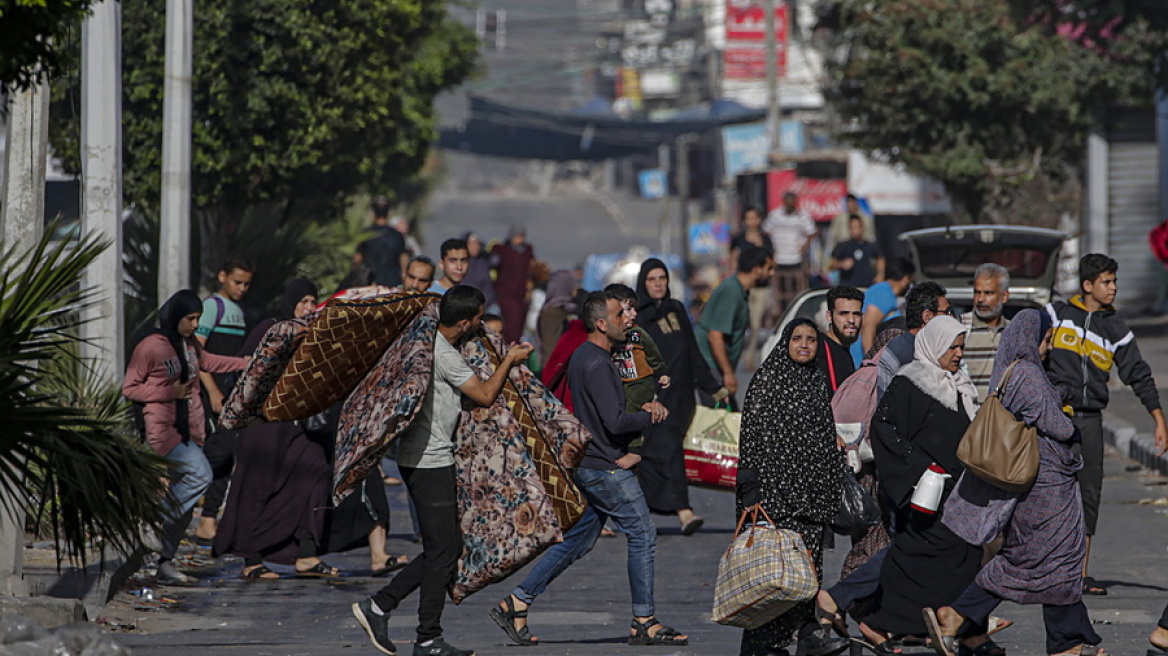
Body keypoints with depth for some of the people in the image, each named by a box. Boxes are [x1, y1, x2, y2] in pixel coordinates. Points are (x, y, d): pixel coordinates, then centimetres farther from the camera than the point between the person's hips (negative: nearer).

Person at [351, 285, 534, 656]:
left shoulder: (429, 340, 10)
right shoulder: (444, 354, -19)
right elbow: (485, 395, -12)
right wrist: (510, 360, 1)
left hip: (429, 460, 10)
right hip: (429, 462, -10)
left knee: (447, 547, 12)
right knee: (443, 550, -4)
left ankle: (378, 607, 13)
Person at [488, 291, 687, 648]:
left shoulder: (585, 357, 15)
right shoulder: (596, 364, -18)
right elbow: (615, 422, -24)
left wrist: (643, 408, 5)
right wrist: (649, 416, -7)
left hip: (589, 465, 10)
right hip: (606, 468, -10)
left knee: (578, 539, 12)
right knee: (643, 535, -2)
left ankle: (516, 604, 11)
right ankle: (644, 623, 2)